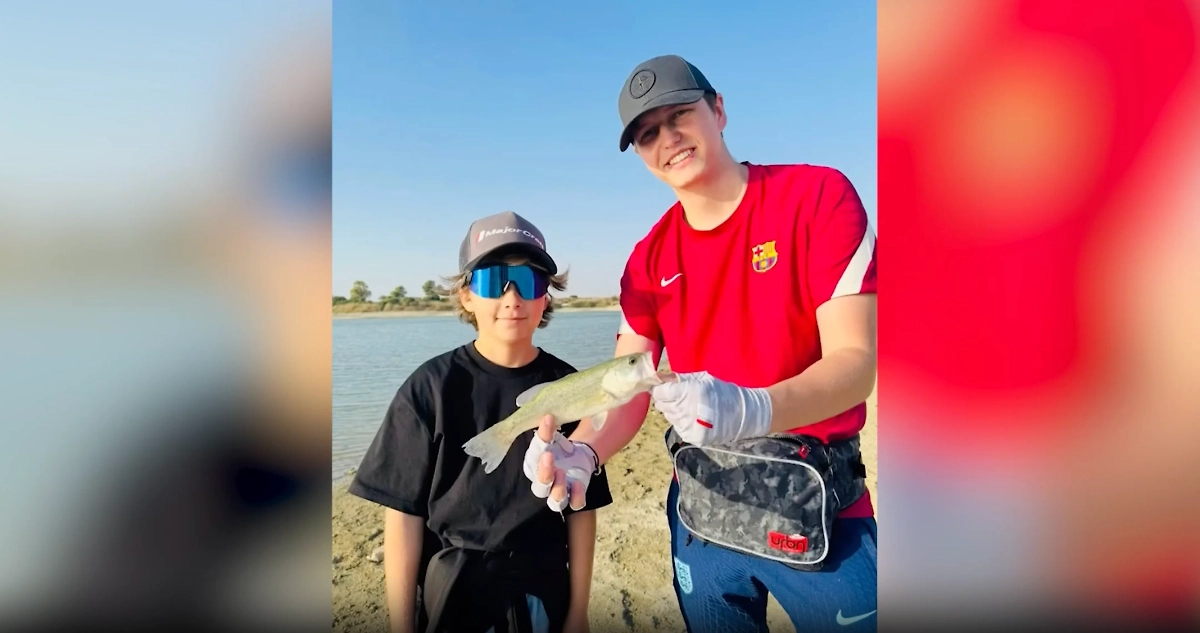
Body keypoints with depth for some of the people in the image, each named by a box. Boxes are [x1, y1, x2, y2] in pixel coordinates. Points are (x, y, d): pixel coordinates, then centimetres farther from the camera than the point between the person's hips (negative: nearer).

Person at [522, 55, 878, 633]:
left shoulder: (819, 196, -12)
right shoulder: (649, 260, 0)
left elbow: (856, 362, -20)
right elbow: (627, 392, -5)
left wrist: (752, 411, -38)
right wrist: (579, 452, -25)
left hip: (818, 509, -3)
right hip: (701, 511, 4)